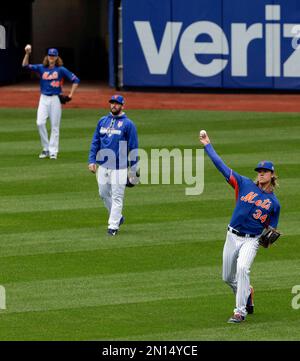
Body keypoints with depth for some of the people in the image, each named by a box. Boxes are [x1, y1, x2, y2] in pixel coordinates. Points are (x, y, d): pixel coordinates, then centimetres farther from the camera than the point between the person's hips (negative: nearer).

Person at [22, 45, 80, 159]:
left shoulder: (61, 70, -1)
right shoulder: (41, 68, 6)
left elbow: (75, 80, -1)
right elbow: (25, 65, -3)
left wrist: (70, 95, -5)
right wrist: (27, 54, -18)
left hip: (55, 99, -2)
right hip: (44, 99, 2)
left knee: (55, 126, 0)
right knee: (40, 123, -11)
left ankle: (53, 151, 6)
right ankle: (46, 149, 3)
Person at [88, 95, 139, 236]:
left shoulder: (128, 124, -3)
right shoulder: (102, 121, 11)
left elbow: (133, 147, -3)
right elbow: (95, 142, 14)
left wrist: (133, 169, -6)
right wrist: (92, 160, 4)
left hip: (119, 167, -6)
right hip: (103, 165, 6)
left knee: (117, 196, -5)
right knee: (103, 193, 12)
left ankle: (113, 225, -3)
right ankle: (118, 217, 31)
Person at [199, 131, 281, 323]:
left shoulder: (274, 203, 2)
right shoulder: (245, 184, 2)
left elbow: (271, 228, 10)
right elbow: (222, 166, 0)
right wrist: (208, 146, -3)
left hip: (251, 240, -3)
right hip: (233, 237, 3)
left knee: (242, 268, -29)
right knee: (228, 278, 11)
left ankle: (240, 311, -25)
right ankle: (247, 292, 44)